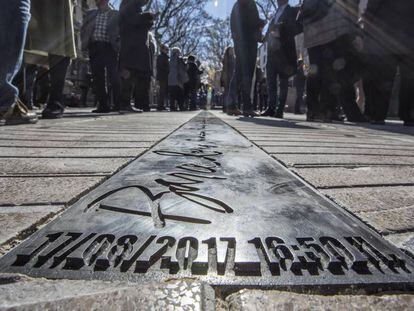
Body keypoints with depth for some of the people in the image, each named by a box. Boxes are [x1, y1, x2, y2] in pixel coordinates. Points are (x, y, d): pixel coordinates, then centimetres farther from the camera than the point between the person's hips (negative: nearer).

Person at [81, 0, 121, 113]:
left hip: (109, 48, -4)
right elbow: (83, 30, 21)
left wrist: (117, 44, -7)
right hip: (94, 48, 4)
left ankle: (119, 104, -12)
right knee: (98, 78, -1)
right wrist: (86, 43, 5)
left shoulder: (116, 15, 10)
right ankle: (103, 105, 1)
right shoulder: (90, 14, 21)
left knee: (113, 77, -13)